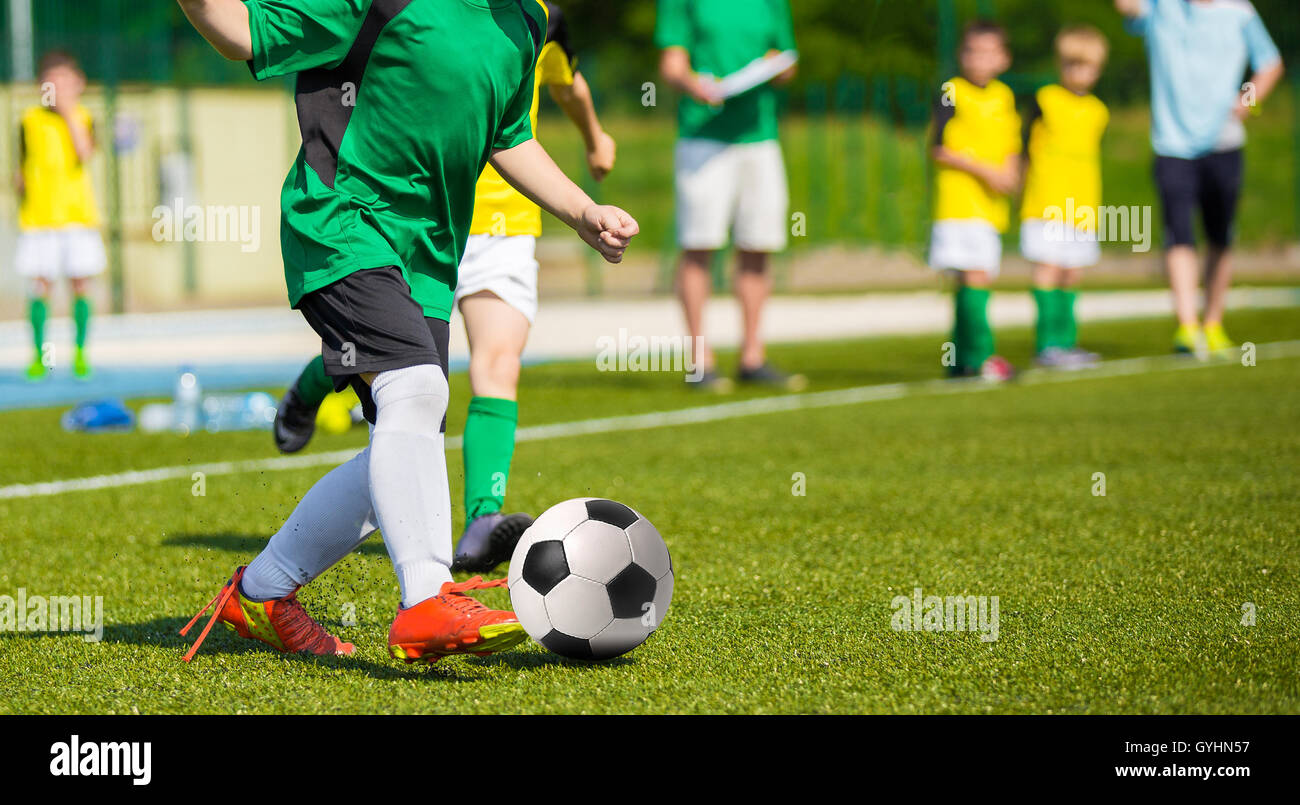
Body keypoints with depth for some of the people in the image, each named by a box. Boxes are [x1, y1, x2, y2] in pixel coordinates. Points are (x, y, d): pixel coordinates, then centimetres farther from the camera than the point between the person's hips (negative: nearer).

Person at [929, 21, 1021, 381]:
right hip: (959, 199, -7)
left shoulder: (1004, 96, 13)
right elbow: (940, 150, -9)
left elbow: (1011, 148, 21)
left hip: (991, 203, 7)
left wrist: (1011, 174, 0)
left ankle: (959, 361, 16)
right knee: (975, 274, -15)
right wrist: (984, 171, -14)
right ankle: (980, 355, -16)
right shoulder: (951, 93, -6)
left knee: (973, 281, 9)